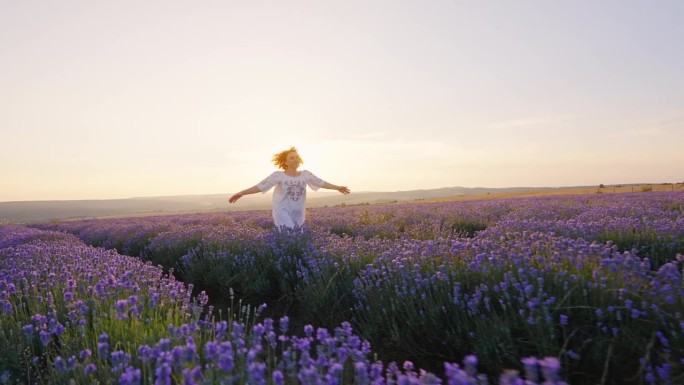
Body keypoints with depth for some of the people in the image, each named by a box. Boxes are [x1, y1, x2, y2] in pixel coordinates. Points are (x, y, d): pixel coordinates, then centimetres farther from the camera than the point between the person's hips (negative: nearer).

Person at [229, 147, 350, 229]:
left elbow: (321, 182, 13)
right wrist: (241, 193, -16)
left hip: (298, 214, 5)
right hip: (283, 213, -5)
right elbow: (260, 186, -9)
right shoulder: (279, 176, -7)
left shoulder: (305, 174, 4)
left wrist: (337, 187, 18)